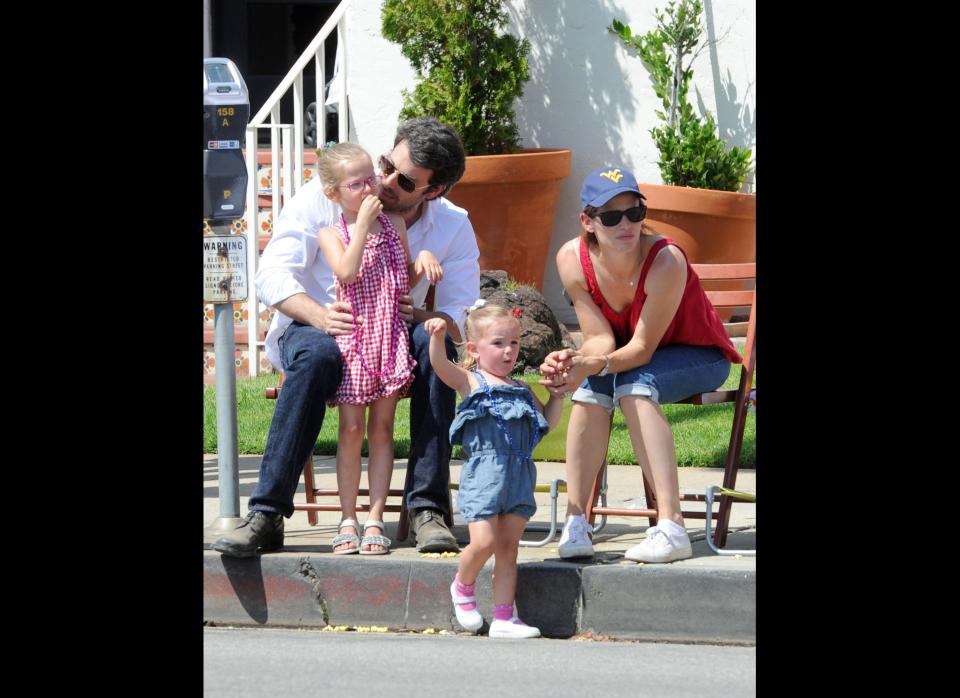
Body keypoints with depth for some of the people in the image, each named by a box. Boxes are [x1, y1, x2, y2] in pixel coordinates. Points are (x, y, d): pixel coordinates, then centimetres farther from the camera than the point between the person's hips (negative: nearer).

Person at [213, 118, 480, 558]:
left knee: (435, 344, -32)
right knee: (317, 355, -39)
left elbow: (462, 318, -13)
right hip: (311, 329, -2)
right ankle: (266, 516, -38)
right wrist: (320, 316, -37)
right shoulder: (325, 197, -13)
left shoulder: (453, 228, -7)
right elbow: (272, 275, -18)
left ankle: (427, 509, -31)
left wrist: (420, 318, -37)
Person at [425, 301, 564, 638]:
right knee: (483, 542, -12)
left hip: (519, 475, 5)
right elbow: (440, 365, -15)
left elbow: (546, 423, 25)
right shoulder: (471, 381, 2)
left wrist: (556, 396, 12)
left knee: (508, 548, 5)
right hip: (484, 473, -5)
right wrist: (437, 337, -32)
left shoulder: (523, 391, 19)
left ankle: (504, 618, 8)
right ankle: (462, 586, 19)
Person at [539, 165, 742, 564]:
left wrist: (593, 364, -47)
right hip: (629, 358, 4)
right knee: (591, 386, -28)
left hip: (698, 356, -4)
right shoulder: (572, 259, -20)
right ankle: (575, 523, -24)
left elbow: (642, 348, -28)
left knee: (634, 383, -33)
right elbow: (600, 339, -15)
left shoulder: (666, 261, -33)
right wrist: (573, 362, -38)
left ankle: (670, 528, -39)